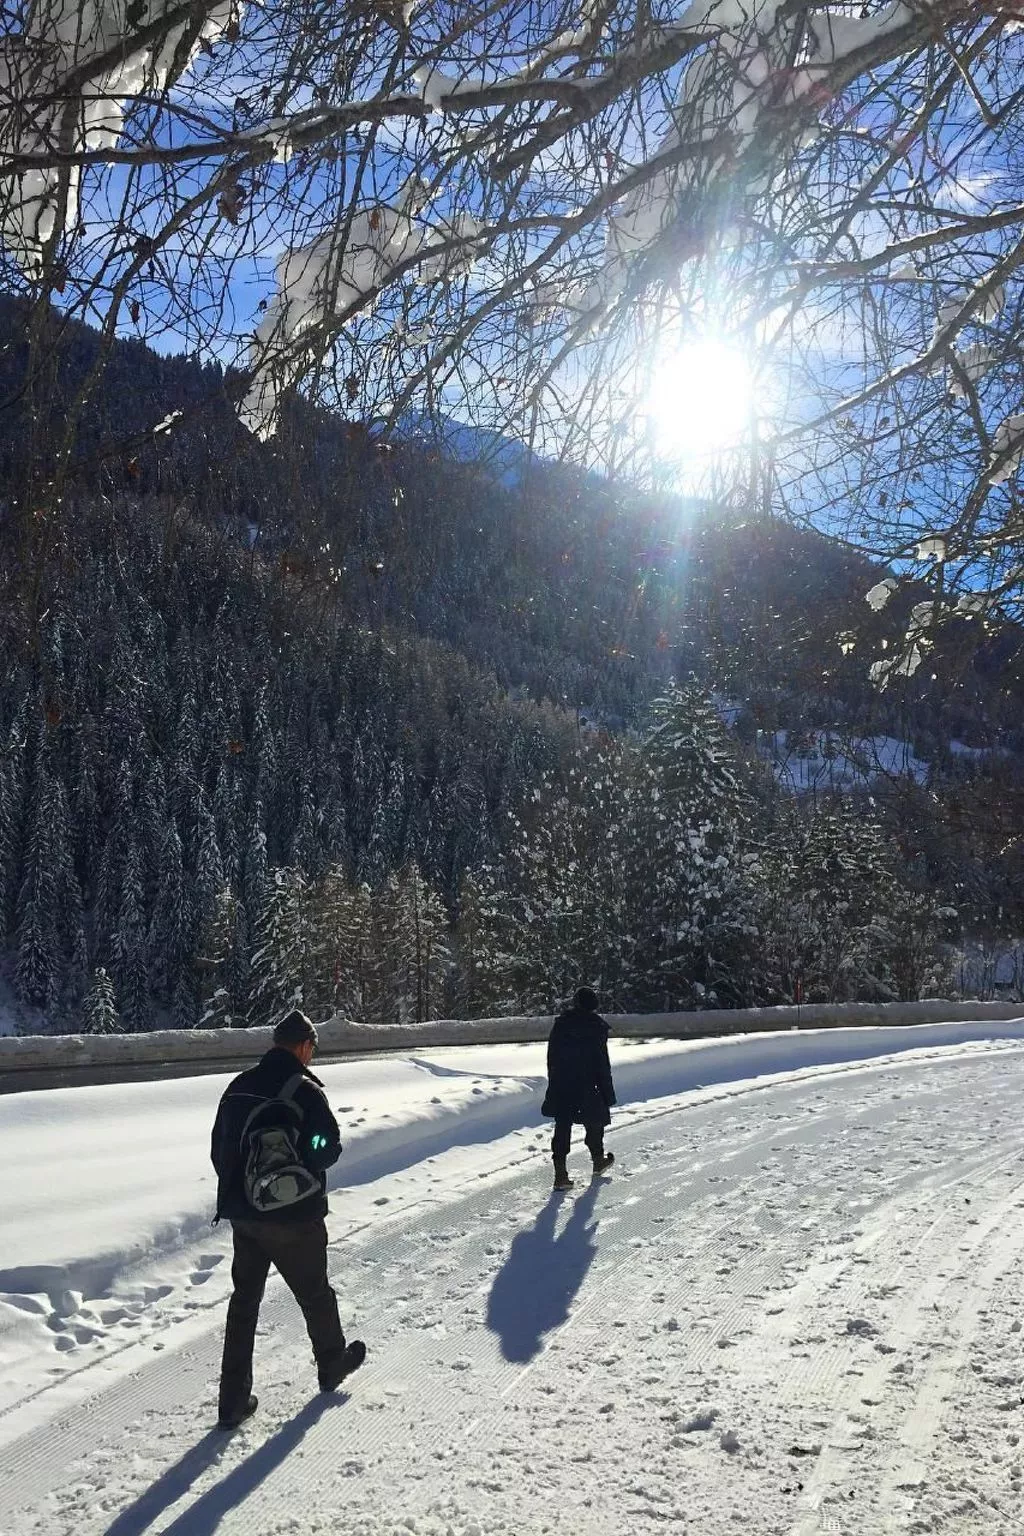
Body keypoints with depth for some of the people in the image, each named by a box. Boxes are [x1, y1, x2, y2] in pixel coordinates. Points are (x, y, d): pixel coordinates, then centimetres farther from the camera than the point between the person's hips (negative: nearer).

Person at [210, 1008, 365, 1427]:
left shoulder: (238, 1087, 1)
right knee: (315, 1293, 17)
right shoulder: (306, 1090, -16)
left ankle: (234, 1400, 15)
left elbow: (219, 1148, 6)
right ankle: (331, 1365, 37)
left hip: (243, 1214, 5)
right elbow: (329, 1148, -12)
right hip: (295, 1217, -5)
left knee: (244, 1300, 14)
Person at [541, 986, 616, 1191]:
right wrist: (608, 1094, -3)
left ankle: (560, 1172, -2)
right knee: (594, 1122, 18)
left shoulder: (560, 1023, 3)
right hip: (587, 1088, -3)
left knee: (562, 1126, 4)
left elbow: (552, 1059, 9)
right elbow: (603, 1063, -9)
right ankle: (598, 1160, 37)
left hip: (560, 1088, 3)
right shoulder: (596, 1026, -10)